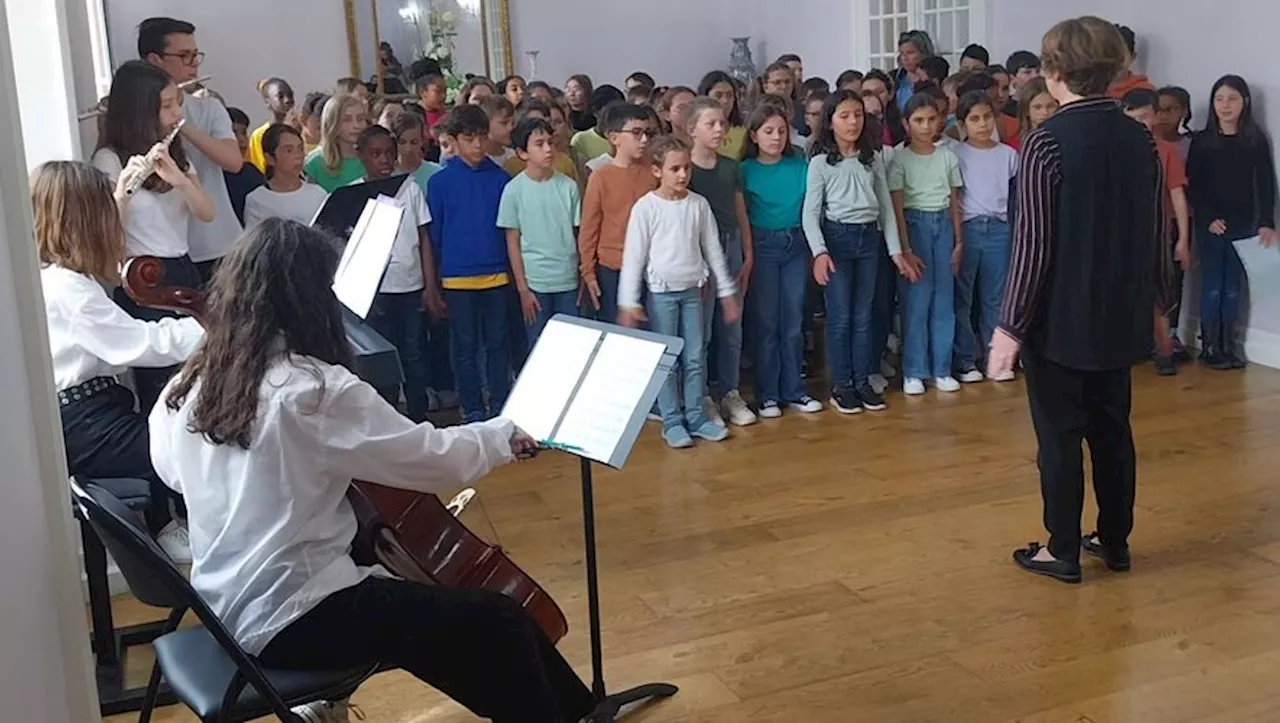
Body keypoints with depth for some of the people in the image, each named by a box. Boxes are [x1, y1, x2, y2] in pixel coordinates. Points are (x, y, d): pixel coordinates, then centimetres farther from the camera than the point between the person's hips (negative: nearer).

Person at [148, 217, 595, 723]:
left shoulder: (189, 388, 1)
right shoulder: (315, 390, -21)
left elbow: (172, 471, 21)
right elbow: (435, 461, -15)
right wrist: (503, 436, 2)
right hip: (292, 621, -9)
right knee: (497, 624, -7)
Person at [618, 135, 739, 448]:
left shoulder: (699, 205, 1)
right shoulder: (645, 207, -9)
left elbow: (712, 250, 9)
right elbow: (633, 256, -8)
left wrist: (727, 291, 10)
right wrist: (628, 303, -10)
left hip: (692, 290, 4)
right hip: (661, 292, -3)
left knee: (695, 358, 8)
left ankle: (696, 417, 18)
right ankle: (672, 422, 11)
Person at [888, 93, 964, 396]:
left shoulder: (947, 156, 7)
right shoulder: (900, 159, -4)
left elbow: (954, 202, 9)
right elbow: (897, 207, -7)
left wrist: (959, 241, 6)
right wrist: (905, 247, -12)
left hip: (943, 224, 4)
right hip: (915, 224, -4)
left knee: (944, 298, 5)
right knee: (917, 299, -3)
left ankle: (941, 368, 14)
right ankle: (914, 372, 5)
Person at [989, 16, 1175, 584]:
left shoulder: (1046, 142, -15)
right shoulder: (1140, 139, 2)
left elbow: (1033, 244, -17)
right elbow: (1156, 232, 8)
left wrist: (1010, 326, -13)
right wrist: (1158, 299, 22)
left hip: (1060, 320, -6)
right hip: (1119, 315, 6)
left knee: (1059, 435, 5)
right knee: (1112, 429, 16)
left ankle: (1062, 551, 15)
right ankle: (1115, 541, 27)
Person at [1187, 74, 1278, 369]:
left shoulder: (1256, 141, 2)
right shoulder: (1201, 141, 0)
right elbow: (1193, 185, -2)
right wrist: (1209, 218, -14)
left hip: (1243, 226, 1)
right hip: (1210, 225, -1)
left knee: (1233, 289, 6)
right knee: (1212, 287, 1)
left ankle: (1228, 346, 14)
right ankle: (1210, 346, 8)